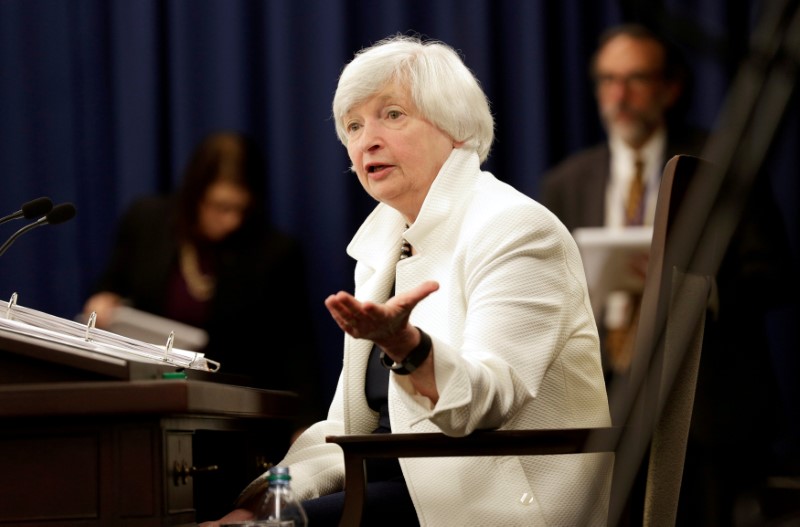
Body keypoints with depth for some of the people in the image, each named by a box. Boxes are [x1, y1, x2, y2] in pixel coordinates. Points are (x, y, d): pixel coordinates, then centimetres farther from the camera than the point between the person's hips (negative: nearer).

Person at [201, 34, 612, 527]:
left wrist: (404, 344, -39)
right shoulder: (383, 245, 14)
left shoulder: (514, 229, -9)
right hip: (410, 480, 7)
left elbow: (490, 400, -22)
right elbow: (350, 425, 13)